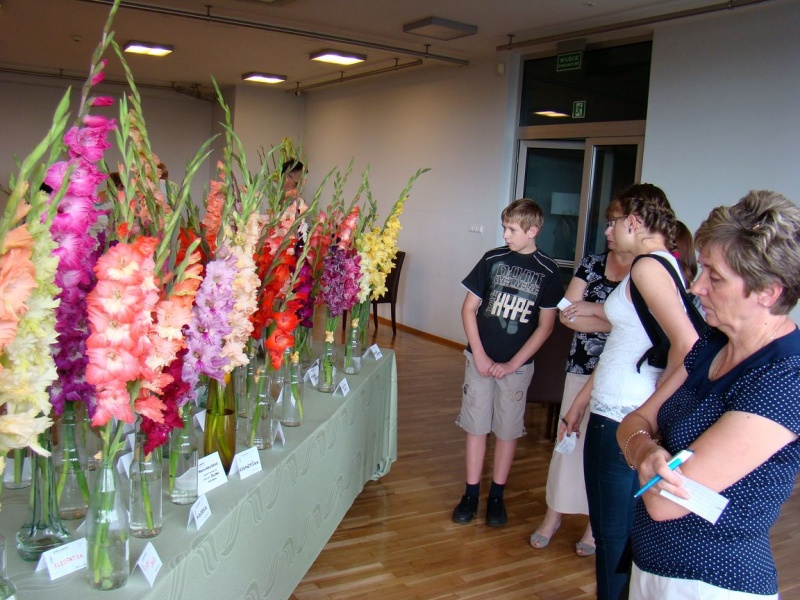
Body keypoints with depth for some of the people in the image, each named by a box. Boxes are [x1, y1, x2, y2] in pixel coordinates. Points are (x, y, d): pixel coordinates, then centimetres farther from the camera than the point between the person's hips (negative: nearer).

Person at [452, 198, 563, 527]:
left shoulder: (547, 272, -5)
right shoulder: (493, 259, -1)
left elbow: (545, 326, -4)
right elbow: (469, 308, 1)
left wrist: (512, 365, -9)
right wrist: (480, 355, -7)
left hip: (518, 365, -1)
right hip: (480, 358, 1)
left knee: (508, 430, 9)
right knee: (476, 426, 7)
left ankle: (497, 497, 23)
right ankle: (471, 494, 19)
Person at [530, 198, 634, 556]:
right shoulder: (592, 265, 4)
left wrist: (587, 308, -12)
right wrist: (613, 318, -12)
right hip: (581, 368, 3)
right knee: (570, 439, 11)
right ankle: (554, 513, 27)